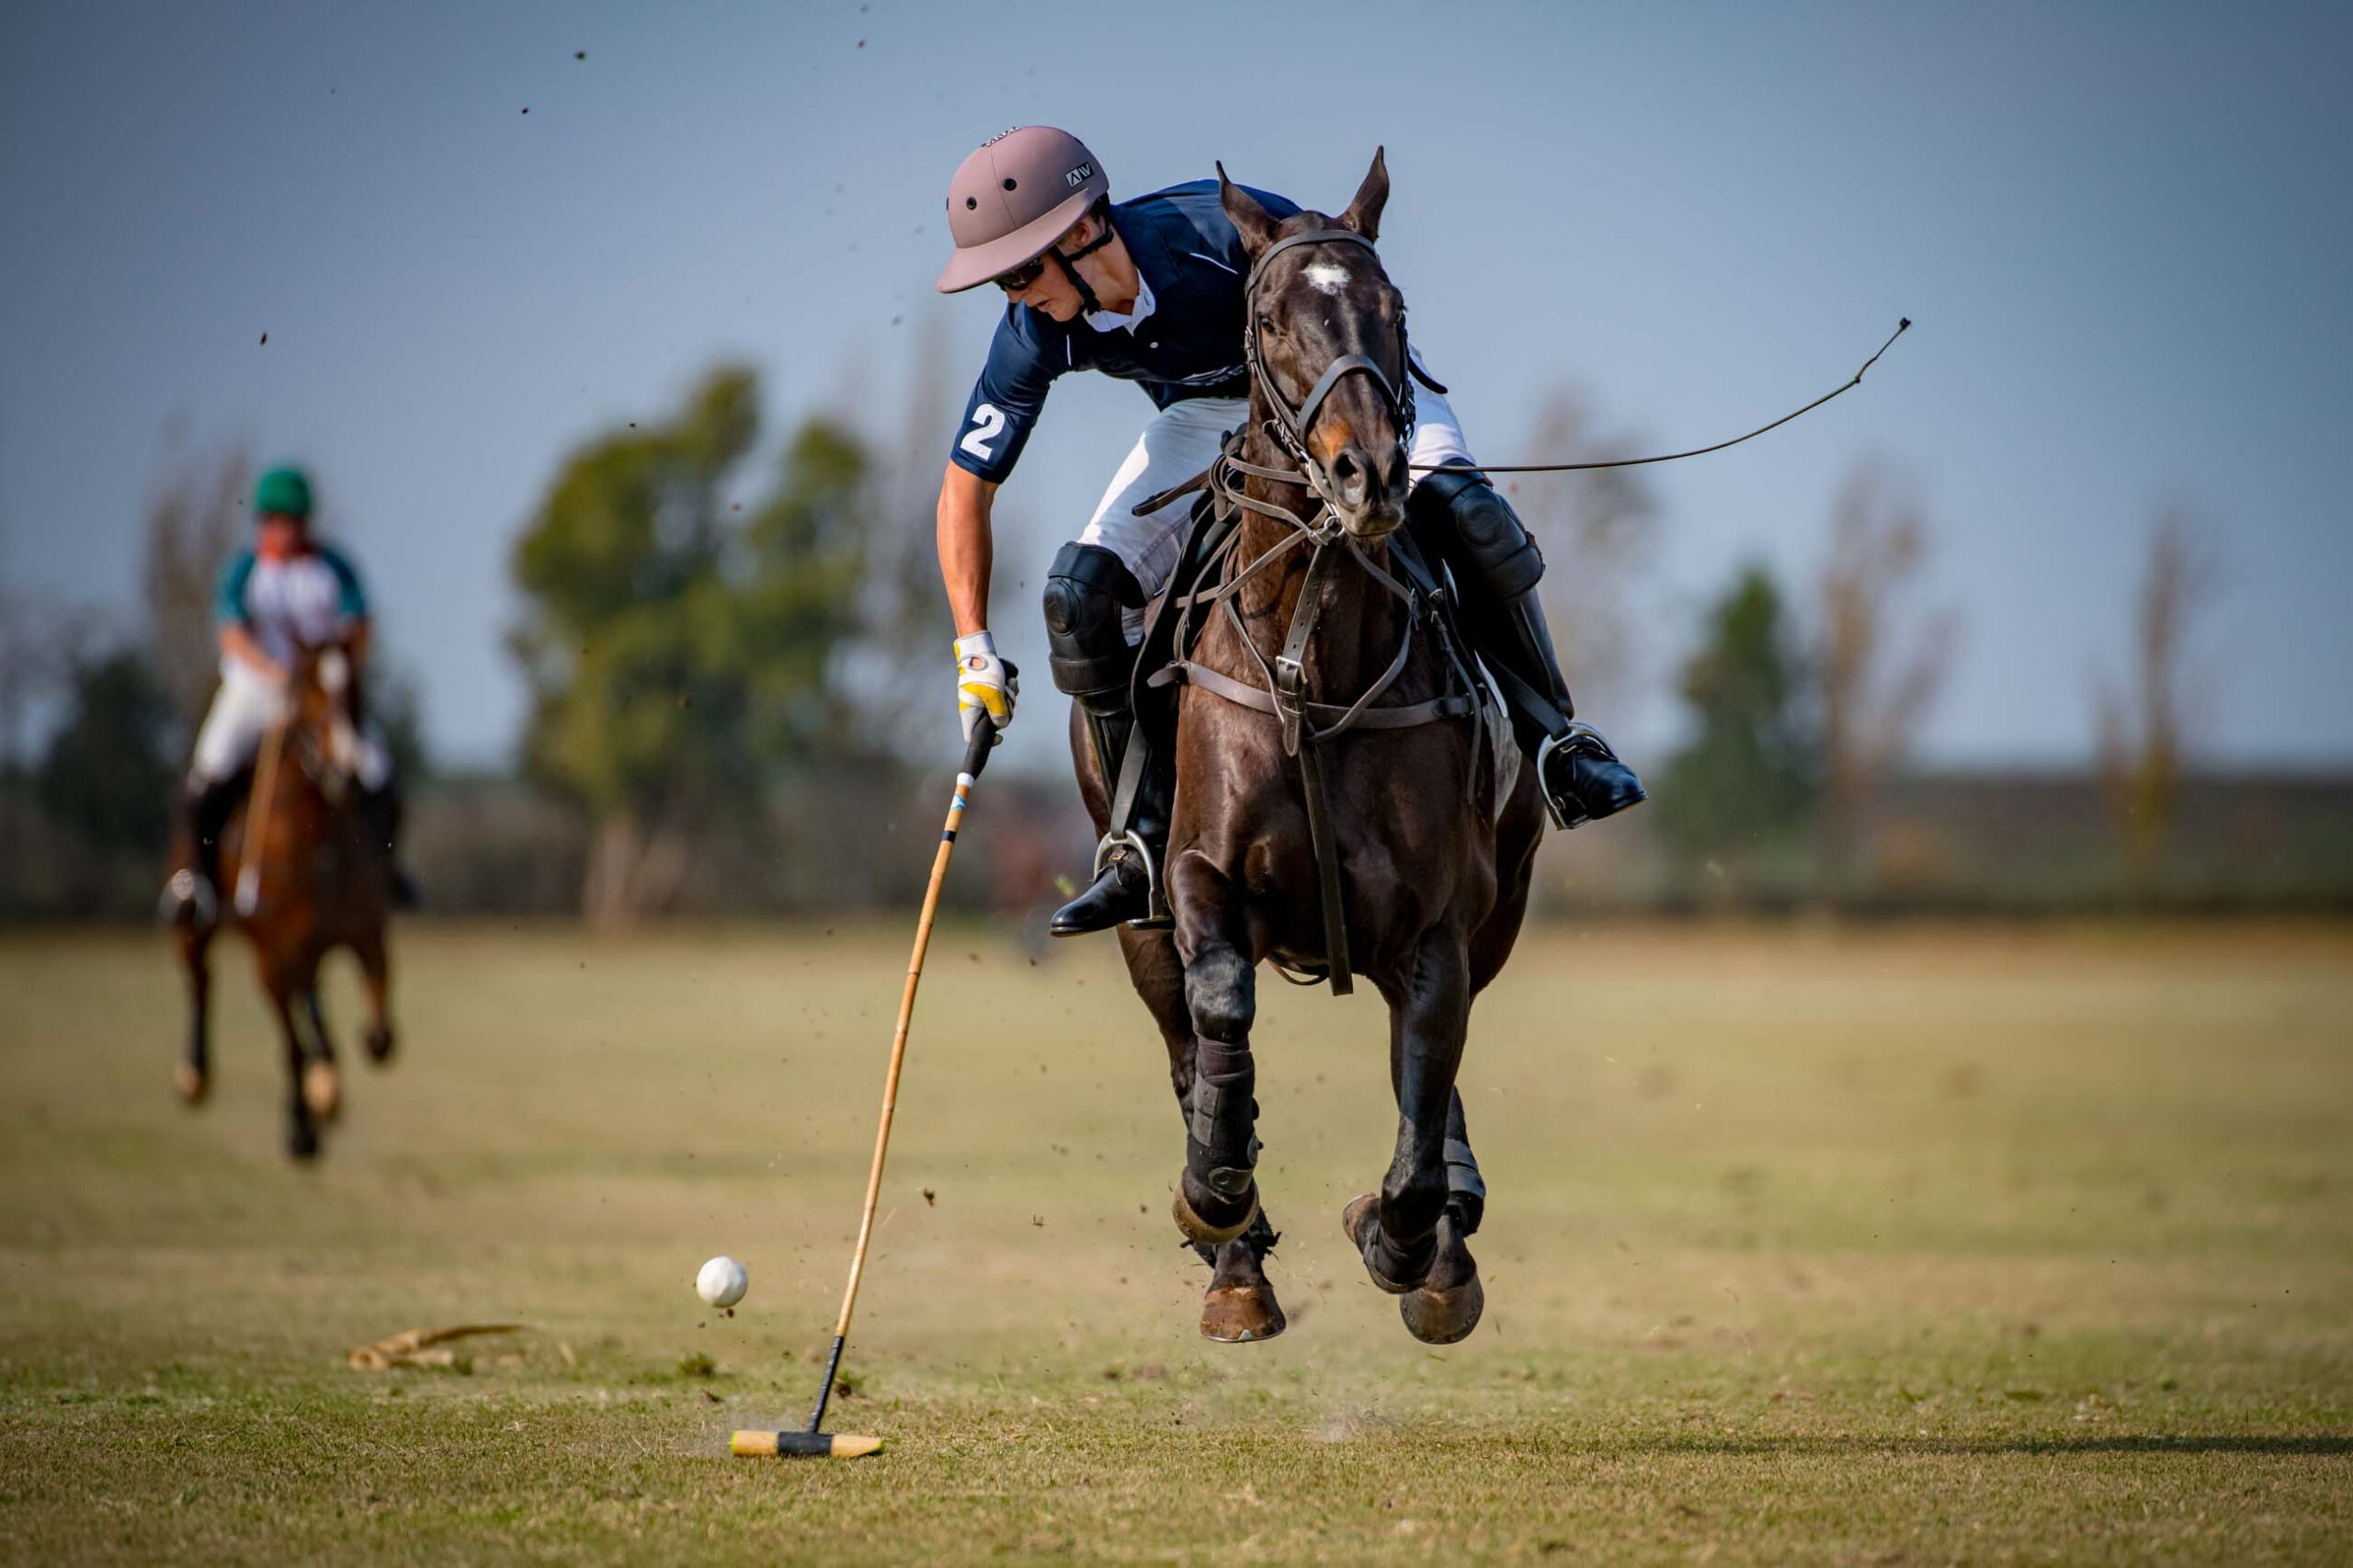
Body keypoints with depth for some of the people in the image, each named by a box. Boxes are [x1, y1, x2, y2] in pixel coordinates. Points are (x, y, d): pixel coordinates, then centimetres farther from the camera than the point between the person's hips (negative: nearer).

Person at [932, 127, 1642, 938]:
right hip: (1206, 416, 4)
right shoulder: (1036, 335, -23)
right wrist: (974, 646, -18)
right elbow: (966, 488, -12)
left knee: (1456, 505, -31)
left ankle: (1557, 742, -15)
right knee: (1081, 589, -15)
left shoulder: (1223, 228, -36)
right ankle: (1148, 848, -6)